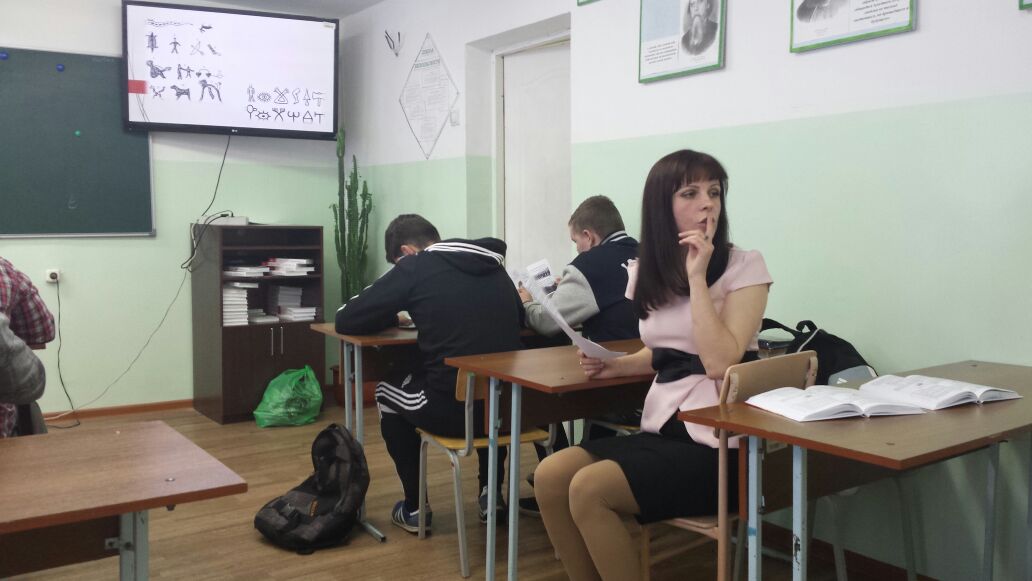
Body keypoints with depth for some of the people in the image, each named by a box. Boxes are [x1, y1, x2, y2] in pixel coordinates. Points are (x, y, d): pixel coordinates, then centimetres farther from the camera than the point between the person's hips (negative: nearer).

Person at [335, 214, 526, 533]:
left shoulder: (414, 267, -3)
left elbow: (346, 320, 1)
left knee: (387, 392, 25)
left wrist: (394, 317, 21)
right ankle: (491, 494, 33)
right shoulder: (494, 265, 11)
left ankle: (414, 508, 27)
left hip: (452, 408, -5)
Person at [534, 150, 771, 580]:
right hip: (662, 429, 6)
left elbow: (720, 362, -21)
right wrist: (615, 365, 5)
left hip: (719, 443, -6)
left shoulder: (745, 266, -8)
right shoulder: (646, 272, 9)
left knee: (588, 489, -22)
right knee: (550, 476, -14)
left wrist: (697, 276, -18)